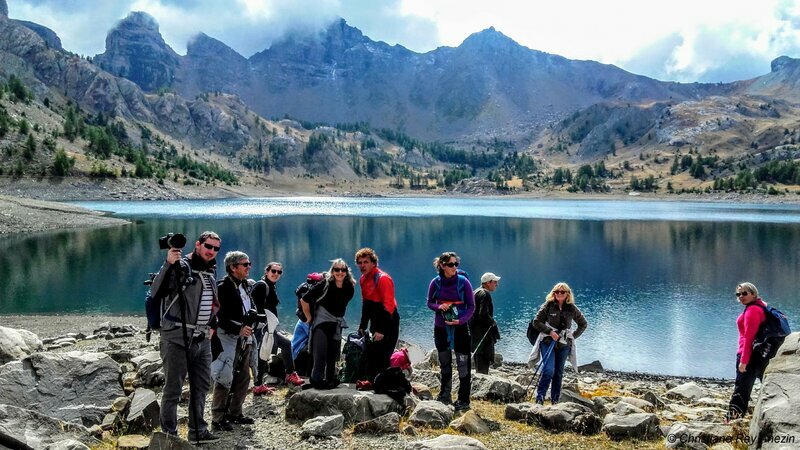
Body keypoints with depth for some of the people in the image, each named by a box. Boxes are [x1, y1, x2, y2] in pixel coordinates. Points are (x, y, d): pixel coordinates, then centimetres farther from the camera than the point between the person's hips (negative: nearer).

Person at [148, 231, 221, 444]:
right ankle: (169, 433, 6)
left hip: (202, 339, 8)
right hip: (177, 338, -8)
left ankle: (198, 431, 24)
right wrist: (168, 264, -35)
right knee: (173, 388, -2)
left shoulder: (211, 272, 14)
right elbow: (157, 290, -25)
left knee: (202, 386, 13)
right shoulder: (181, 266, -9)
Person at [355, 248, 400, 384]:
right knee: (371, 352, 13)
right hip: (375, 321, 9)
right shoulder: (363, 279, 9)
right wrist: (363, 325, 17)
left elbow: (389, 306, -22)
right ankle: (371, 380, 24)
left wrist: (381, 330, -25)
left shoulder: (383, 278, -19)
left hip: (388, 322, -9)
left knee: (383, 356, -12)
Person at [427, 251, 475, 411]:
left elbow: (471, 306, -6)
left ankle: (463, 401, 4)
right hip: (441, 328, 3)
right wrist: (439, 306, -14)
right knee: (444, 363, 14)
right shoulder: (435, 282, -4)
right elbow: (430, 302, 8)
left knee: (463, 365, -3)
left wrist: (461, 320, -20)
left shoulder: (463, 282, -10)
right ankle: (444, 396, 27)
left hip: (460, 328, -3)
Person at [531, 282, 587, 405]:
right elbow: (536, 322, -3)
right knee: (549, 370, -16)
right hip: (548, 343, -3)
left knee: (559, 373, 9)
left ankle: (555, 400, 18)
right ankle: (540, 397, -6)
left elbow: (583, 324, 17)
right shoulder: (548, 305, -2)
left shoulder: (572, 308, 4)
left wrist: (574, 336, 6)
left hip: (564, 345, 3)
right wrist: (550, 331, -14)